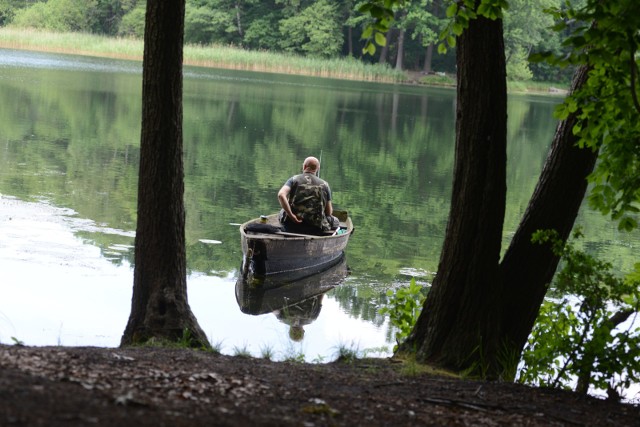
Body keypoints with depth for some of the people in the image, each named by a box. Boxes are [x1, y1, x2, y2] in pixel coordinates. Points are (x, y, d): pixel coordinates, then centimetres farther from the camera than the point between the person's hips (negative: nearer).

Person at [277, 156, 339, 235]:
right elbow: (329, 213, 3)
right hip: (315, 229, 0)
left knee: (282, 213, 34)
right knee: (335, 222, 25)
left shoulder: (294, 179, 2)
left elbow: (281, 195, -17)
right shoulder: (324, 184, 3)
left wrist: (291, 215, -17)